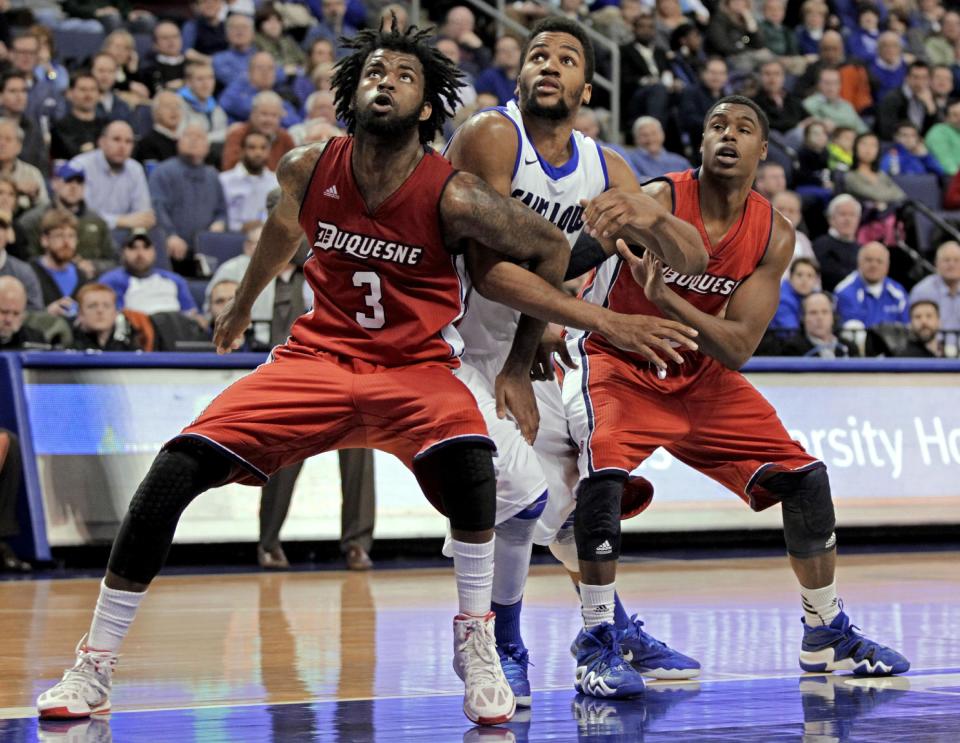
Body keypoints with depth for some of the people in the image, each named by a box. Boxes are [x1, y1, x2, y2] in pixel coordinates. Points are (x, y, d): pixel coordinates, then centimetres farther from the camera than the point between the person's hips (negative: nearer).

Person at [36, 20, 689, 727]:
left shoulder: (453, 196, -19)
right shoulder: (309, 169, -6)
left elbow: (550, 246, -4)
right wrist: (243, 304, 33)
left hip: (416, 368, -3)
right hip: (317, 356, 3)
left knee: (466, 456, -37)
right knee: (174, 471, -14)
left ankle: (477, 647, -15)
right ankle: (93, 669, -3)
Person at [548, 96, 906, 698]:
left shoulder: (774, 235, -8)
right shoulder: (662, 198, -22)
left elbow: (738, 349, -18)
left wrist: (662, 296, -34)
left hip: (702, 372, 6)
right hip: (617, 361, -5)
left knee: (804, 474, 3)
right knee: (606, 467, -33)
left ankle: (827, 635, 21)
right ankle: (596, 640, -23)